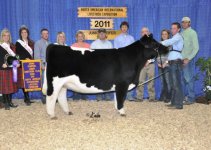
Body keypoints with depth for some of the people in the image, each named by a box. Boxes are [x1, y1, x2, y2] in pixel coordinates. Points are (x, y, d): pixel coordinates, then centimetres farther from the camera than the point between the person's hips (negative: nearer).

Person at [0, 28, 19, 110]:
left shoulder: (12, 46, 14)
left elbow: (15, 56, 12)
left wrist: (17, 63, -5)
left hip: (11, 68, 4)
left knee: (11, 85, 7)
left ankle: (10, 101, 17)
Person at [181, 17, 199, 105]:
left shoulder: (192, 33, -4)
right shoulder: (181, 33, 15)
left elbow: (196, 48, -9)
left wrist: (188, 59, -14)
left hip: (188, 60, -6)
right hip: (181, 59, 6)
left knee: (189, 79, -3)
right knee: (184, 79, 9)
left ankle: (191, 98, 4)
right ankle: (185, 96, 18)